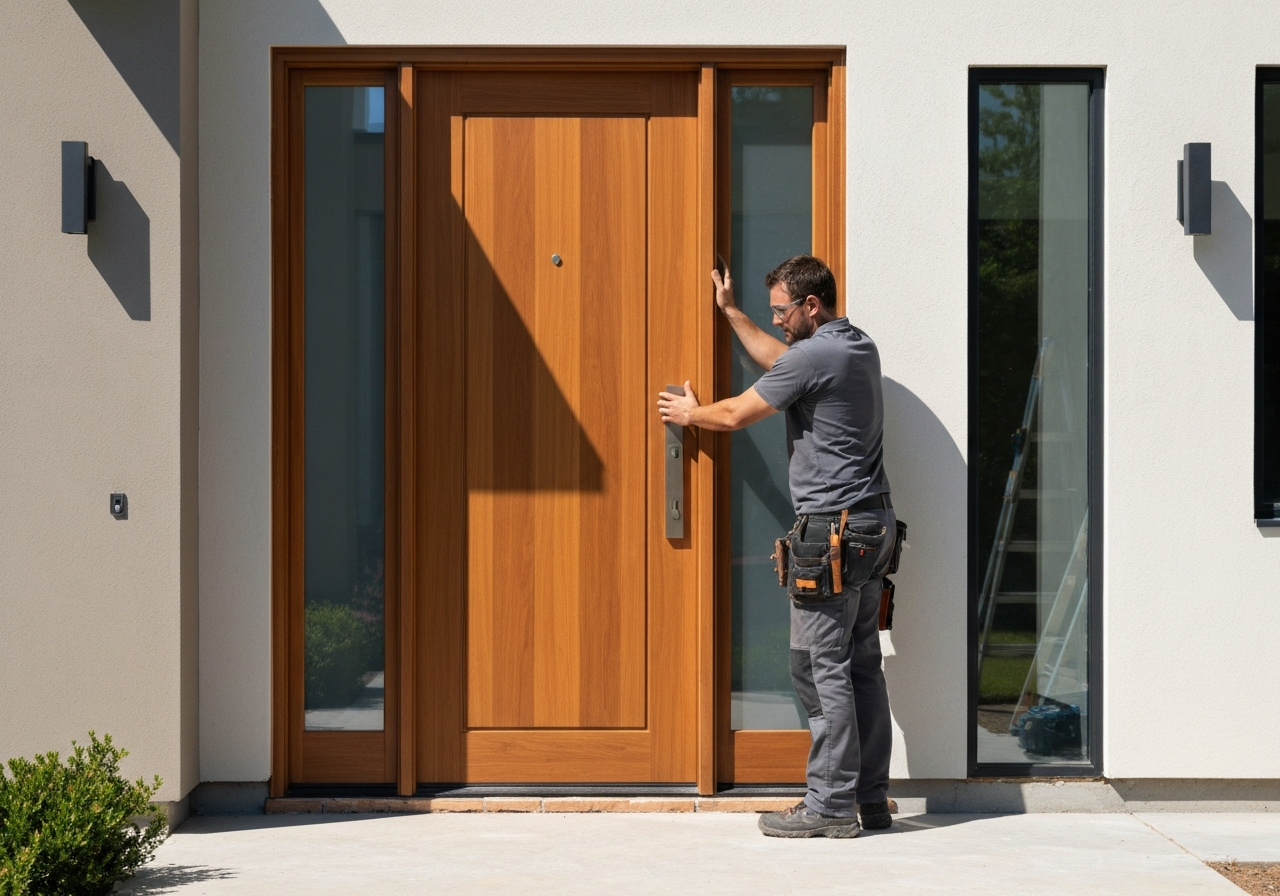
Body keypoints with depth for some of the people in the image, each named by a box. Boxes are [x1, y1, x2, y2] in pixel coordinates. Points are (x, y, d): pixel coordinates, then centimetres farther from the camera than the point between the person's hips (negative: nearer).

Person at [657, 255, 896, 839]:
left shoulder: (812, 356, -13)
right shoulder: (860, 347, 15)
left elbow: (736, 414, -3)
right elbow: (780, 361, 32)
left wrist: (689, 414, 16)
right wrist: (731, 313, 37)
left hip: (832, 528, -10)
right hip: (874, 524, 10)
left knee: (821, 668, -6)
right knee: (862, 665, 10)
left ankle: (831, 805, -5)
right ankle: (871, 799, 13)